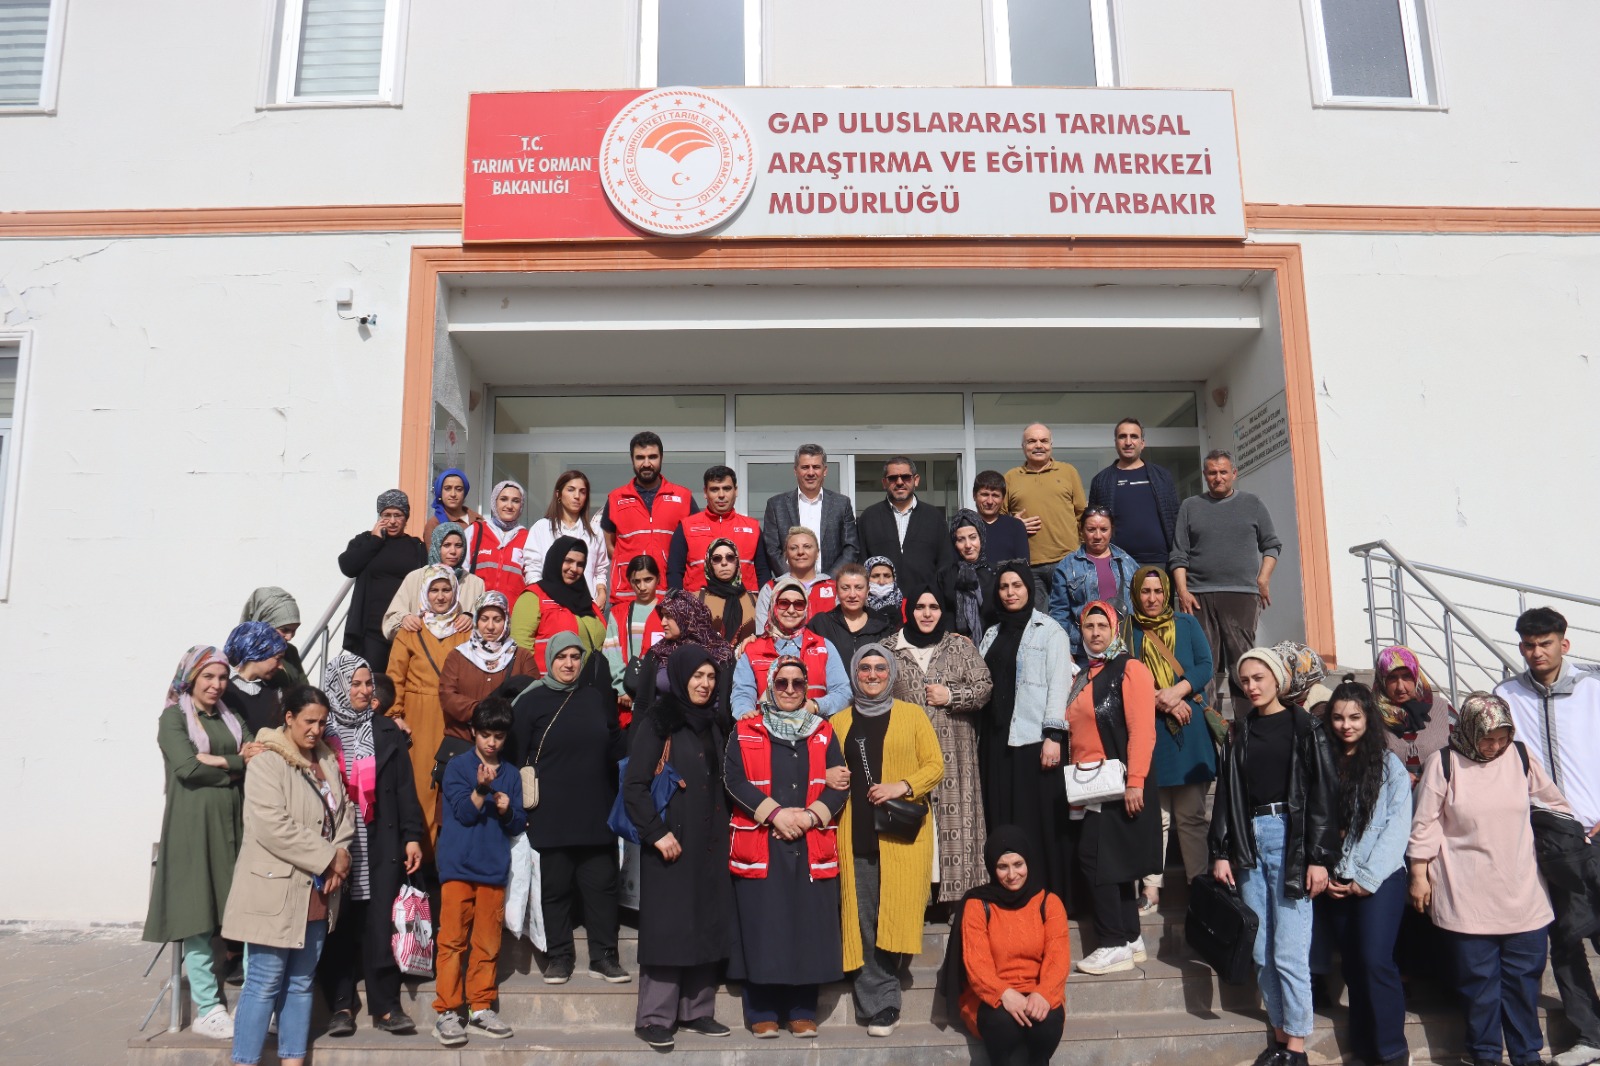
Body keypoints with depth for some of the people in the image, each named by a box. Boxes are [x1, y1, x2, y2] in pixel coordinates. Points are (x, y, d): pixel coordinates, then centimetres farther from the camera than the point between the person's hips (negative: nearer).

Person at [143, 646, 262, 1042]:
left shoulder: (232, 719, 18)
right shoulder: (173, 717, 3)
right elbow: (187, 768, -12)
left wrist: (218, 762, -10)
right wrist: (239, 762, -4)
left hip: (234, 823, 4)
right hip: (193, 826, -4)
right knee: (198, 917, -3)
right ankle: (207, 1009, 4)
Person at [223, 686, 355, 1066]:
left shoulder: (327, 760, 12)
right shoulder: (267, 761, -11)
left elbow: (344, 813, 13)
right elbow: (272, 826, -20)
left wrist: (341, 856, -6)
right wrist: (328, 858, -16)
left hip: (317, 889, 7)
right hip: (276, 889, -7)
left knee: (301, 982, 12)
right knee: (264, 982, -3)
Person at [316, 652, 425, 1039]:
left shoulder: (387, 731, 9)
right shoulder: (318, 730, 3)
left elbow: (405, 787, 8)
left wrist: (412, 836, 2)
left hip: (380, 844, 1)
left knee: (379, 924, -1)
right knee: (337, 925, 3)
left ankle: (385, 1006, 6)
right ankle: (341, 1006, 15)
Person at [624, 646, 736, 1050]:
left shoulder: (711, 724, 12)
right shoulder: (658, 722, -8)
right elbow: (633, 786, -13)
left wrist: (723, 829, 9)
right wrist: (657, 833, -18)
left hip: (709, 842, 6)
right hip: (671, 842, -6)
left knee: (706, 923, 9)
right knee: (667, 923, -2)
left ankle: (697, 1010, 20)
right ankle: (654, 1017, 7)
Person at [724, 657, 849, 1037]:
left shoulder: (823, 732, 13)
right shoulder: (746, 731, 6)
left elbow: (839, 784, 5)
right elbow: (735, 780, -6)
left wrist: (810, 816, -12)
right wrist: (775, 813, -15)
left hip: (812, 846, 2)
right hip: (759, 844, -2)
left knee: (809, 925, 3)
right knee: (762, 926, -1)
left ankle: (802, 1012, 15)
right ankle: (762, 1012, 11)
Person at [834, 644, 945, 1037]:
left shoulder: (912, 714, 7)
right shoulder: (839, 721, 14)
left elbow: (935, 765, 3)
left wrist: (904, 786, -12)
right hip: (857, 834, 2)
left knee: (895, 915, -4)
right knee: (865, 920, -1)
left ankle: (879, 1002, 9)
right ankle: (880, 1005, 8)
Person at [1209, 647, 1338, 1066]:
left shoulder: (1304, 727, 0)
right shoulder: (1239, 732, 13)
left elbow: (1323, 792, -5)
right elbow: (1226, 793, 13)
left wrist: (1319, 857, -10)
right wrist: (1221, 852, 7)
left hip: (1291, 838, -4)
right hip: (1249, 840, 4)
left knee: (1289, 952, -6)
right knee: (1262, 952, 6)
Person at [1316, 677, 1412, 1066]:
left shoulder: (1389, 764, 0)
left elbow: (1398, 825, -6)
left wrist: (1368, 879, -11)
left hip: (1379, 878, -3)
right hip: (1334, 882, 3)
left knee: (1375, 961, -13)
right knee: (1352, 965, 8)